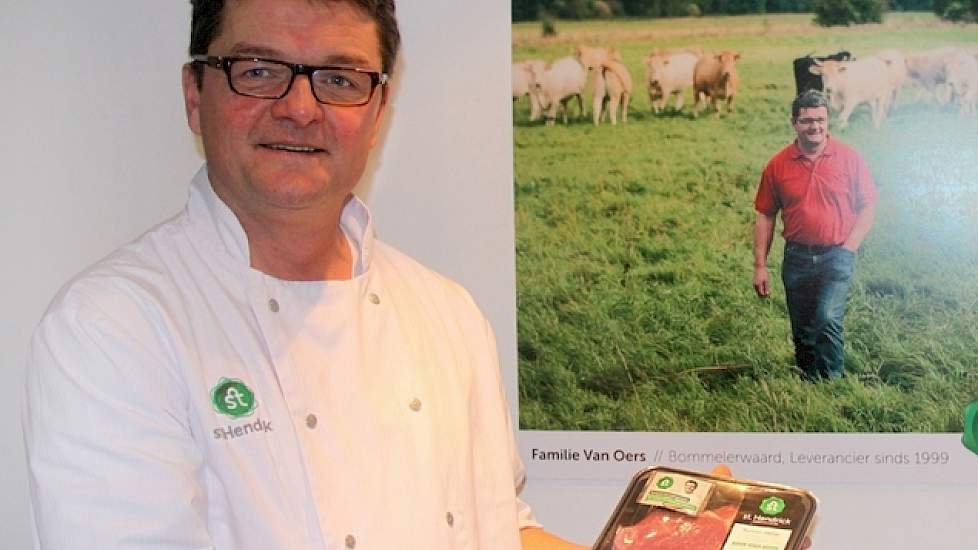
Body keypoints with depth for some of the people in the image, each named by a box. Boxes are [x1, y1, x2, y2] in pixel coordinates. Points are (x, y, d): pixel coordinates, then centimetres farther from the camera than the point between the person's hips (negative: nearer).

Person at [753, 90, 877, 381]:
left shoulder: (849, 158, -3)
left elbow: (867, 207, 2)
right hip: (796, 258, 3)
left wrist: (849, 248, -9)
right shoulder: (778, 165, 0)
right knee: (802, 332, 12)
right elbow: (765, 216, 5)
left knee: (828, 318, -21)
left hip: (836, 256, -3)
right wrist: (760, 266, 2)